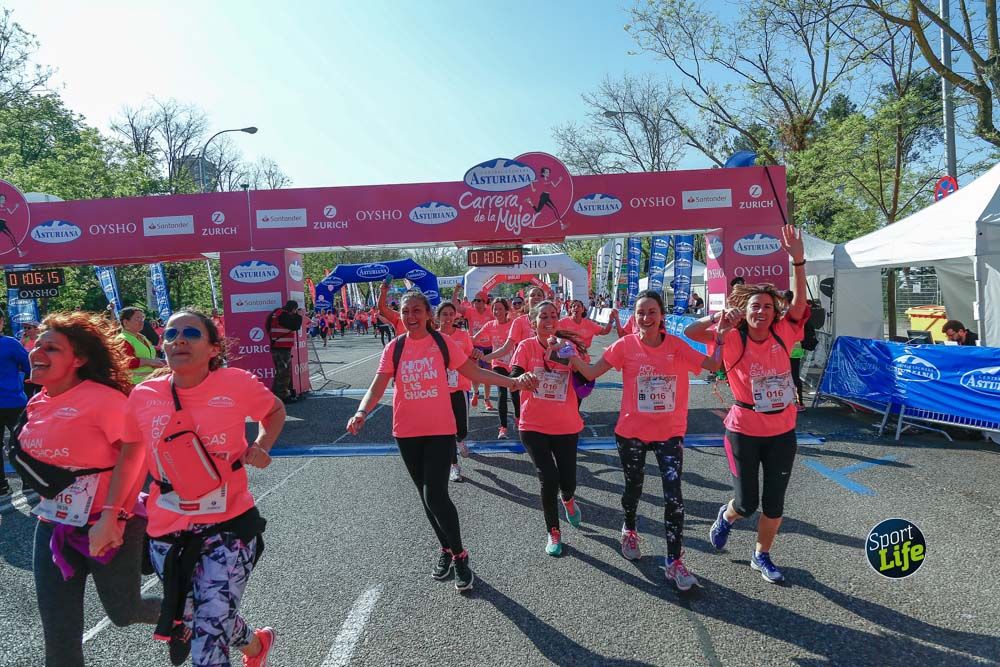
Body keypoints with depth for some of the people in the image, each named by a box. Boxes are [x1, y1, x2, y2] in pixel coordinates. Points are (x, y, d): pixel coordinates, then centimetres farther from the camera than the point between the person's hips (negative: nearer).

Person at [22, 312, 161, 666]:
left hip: (109, 527, -6)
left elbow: (131, 452, -21)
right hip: (53, 527, 6)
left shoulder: (102, 398, -17)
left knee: (124, 612, 10)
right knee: (59, 637, 7)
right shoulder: (36, 405, 6)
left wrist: (108, 517, -25)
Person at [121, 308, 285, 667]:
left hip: (229, 524, -3)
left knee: (210, 631, -7)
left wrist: (260, 447, -7)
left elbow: (275, 411, 8)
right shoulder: (143, 396, -5)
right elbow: (129, 455, 11)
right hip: (167, 531, 4)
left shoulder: (237, 384, -13)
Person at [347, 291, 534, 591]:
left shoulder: (443, 343, -6)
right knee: (426, 496, 14)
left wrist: (512, 382, -9)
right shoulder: (394, 348, -2)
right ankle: (446, 549, 35)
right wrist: (362, 412, -24)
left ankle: (459, 555, 9)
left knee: (435, 495, -12)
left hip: (440, 430, -3)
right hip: (406, 432, 3)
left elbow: (475, 372, -1)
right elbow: (377, 386, -6)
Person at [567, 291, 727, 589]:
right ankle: (629, 531, 48)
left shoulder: (677, 346, -5)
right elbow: (591, 372, -11)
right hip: (632, 432, 0)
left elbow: (713, 364, -6)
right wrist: (569, 354, -25)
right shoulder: (626, 345, -9)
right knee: (634, 488, 18)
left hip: (670, 433, 0)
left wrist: (722, 335, -15)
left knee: (673, 496, -6)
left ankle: (674, 562, 7)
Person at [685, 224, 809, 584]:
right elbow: (690, 332, -16)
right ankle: (726, 516, 44)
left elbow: (800, 302, -12)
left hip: (782, 431, 3)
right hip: (744, 431, -3)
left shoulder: (782, 336, -4)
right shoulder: (732, 339, -11)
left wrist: (798, 261, -22)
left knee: (774, 502, 12)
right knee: (747, 503, 8)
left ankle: (762, 555, 35)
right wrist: (719, 318, -28)